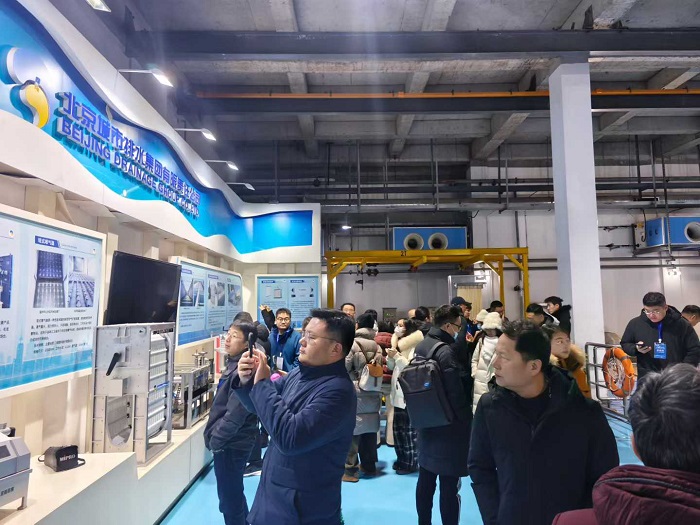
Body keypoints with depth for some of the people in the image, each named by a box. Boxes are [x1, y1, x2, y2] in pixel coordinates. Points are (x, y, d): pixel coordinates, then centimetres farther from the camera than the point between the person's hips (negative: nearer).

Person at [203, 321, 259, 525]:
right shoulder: (235, 364, 7)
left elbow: (235, 414, -26)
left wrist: (215, 440, -16)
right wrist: (214, 435, 15)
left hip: (231, 443, -10)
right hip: (230, 441, 10)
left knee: (229, 499, 6)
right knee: (234, 495, 24)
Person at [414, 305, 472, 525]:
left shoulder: (420, 346, 5)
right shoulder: (446, 352, -22)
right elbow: (456, 395, -21)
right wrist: (468, 422, -8)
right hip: (448, 427, -9)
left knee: (425, 481, 18)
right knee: (449, 486, 2)